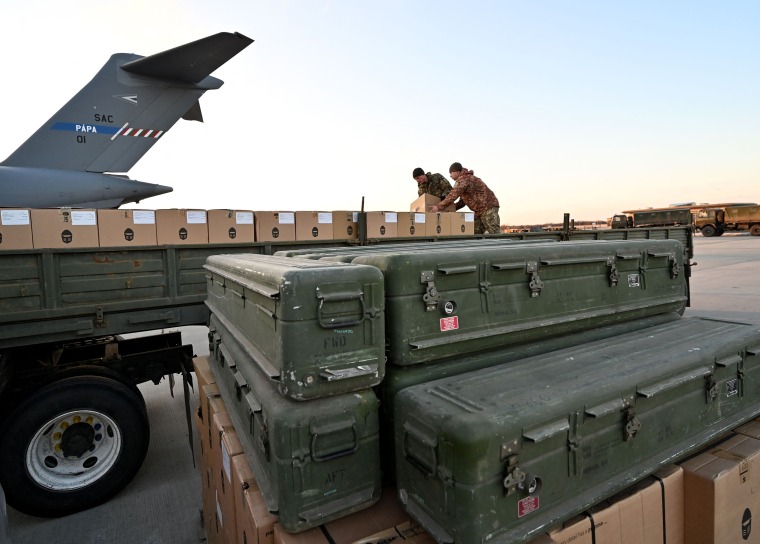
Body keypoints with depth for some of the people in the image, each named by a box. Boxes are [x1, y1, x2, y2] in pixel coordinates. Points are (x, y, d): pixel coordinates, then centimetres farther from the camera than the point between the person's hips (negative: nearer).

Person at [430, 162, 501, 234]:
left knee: (495, 233, -11)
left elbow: (453, 195, -24)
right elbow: (463, 201, 21)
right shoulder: (466, 179, 20)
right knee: (476, 233, 7)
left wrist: (439, 207, -21)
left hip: (488, 207, -11)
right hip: (480, 210, 11)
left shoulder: (463, 180, -14)